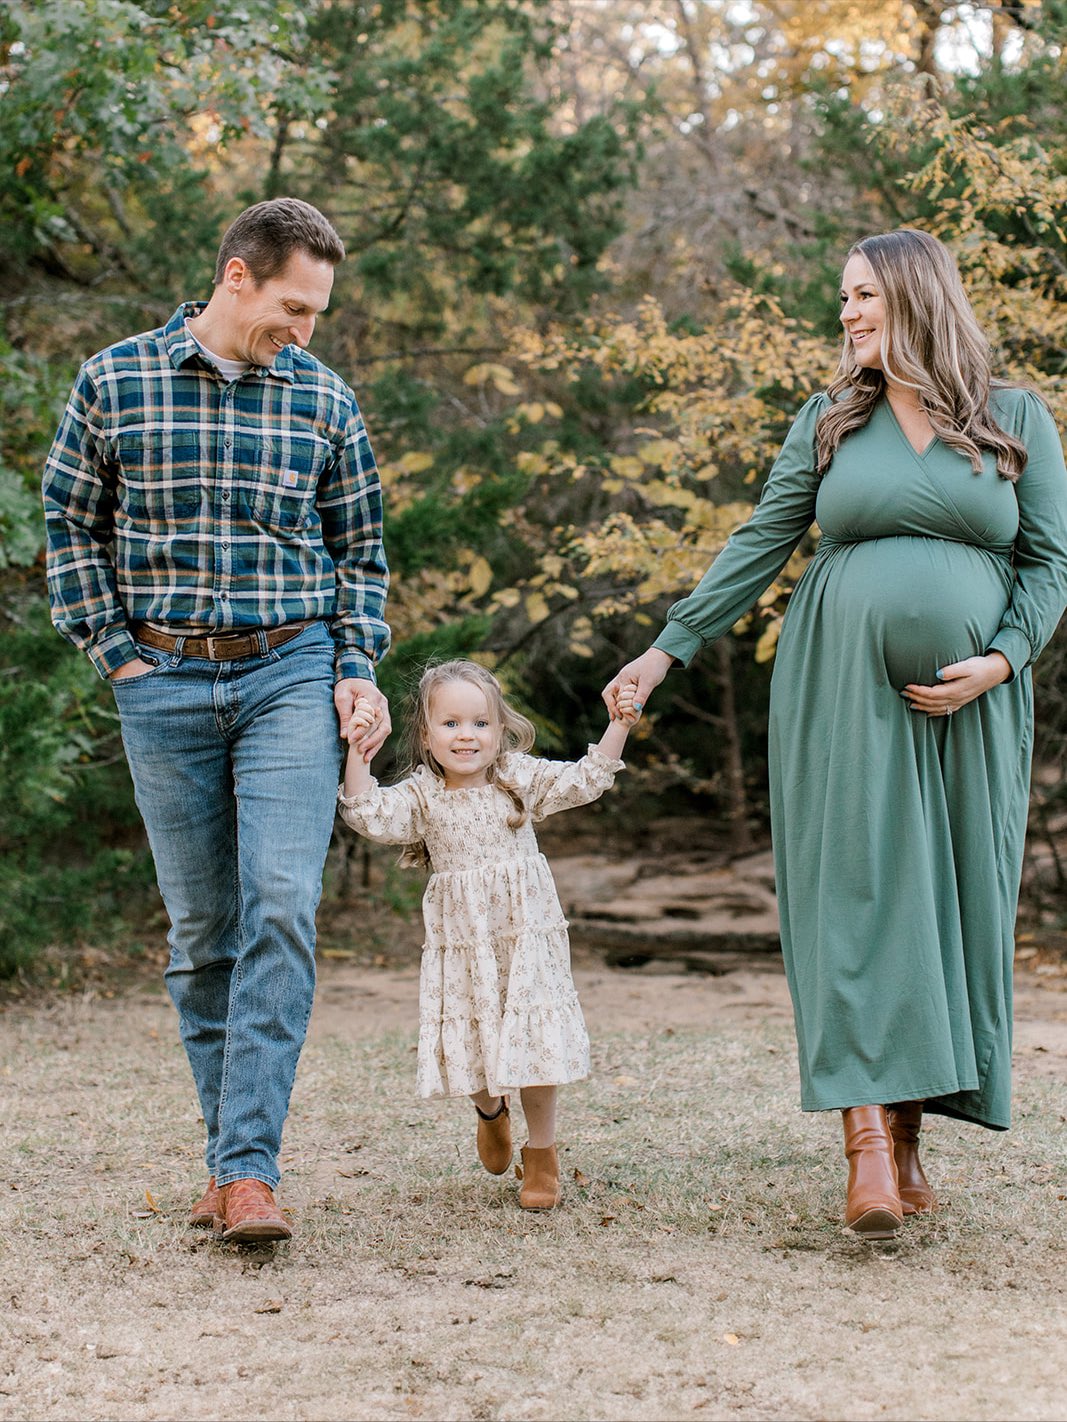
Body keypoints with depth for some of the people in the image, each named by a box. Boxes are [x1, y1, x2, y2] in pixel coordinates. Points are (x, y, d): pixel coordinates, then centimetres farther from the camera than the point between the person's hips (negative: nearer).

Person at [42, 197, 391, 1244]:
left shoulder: (324, 401, 5)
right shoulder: (114, 382, 1)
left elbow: (359, 548, 13)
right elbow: (72, 523, 8)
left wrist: (358, 667, 2)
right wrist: (114, 652, 1)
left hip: (290, 674, 0)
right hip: (163, 680, 0)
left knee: (280, 909, -13)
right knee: (201, 926, 6)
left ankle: (250, 1166, -14)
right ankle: (230, 1147, 17)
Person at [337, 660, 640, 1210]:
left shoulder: (521, 778, 0)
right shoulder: (421, 796, -2)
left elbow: (585, 779, -2)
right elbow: (371, 814, -16)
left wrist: (617, 729, -12)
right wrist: (356, 752, -25)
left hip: (527, 939, 0)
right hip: (460, 948, 0)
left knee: (533, 1041, -2)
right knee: (469, 1044, 4)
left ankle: (541, 1154, 15)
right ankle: (489, 1110, 39)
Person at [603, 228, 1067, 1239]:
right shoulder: (830, 420, 11)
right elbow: (761, 545, 9)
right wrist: (669, 647, 4)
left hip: (970, 704, 0)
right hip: (845, 691, 0)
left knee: (950, 905, 0)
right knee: (856, 892, -9)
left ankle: (910, 1131, 9)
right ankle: (867, 1137, -14)